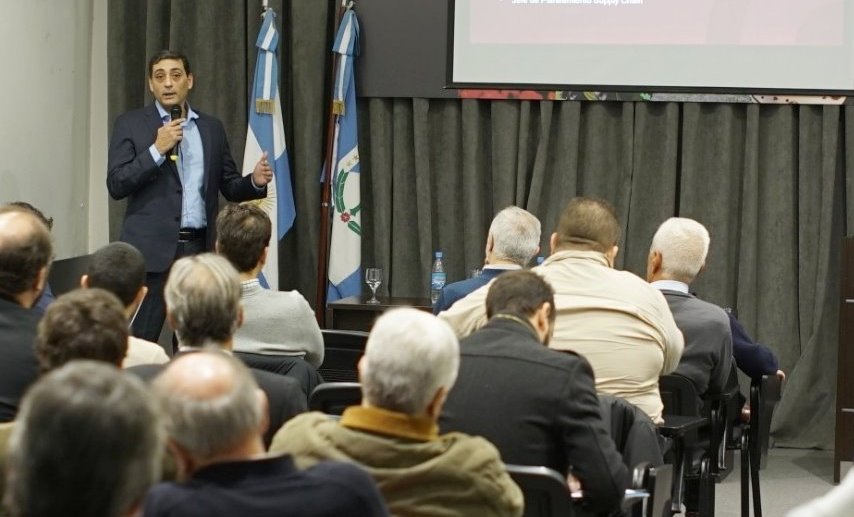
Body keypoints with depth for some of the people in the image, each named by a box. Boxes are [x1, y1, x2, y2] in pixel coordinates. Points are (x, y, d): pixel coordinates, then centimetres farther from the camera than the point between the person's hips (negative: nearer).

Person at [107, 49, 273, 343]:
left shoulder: (212, 128, 14)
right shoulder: (130, 125, 4)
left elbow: (229, 186, 16)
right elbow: (116, 185, -5)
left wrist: (255, 182, -6)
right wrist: (157, 150, -14)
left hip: (200, 249, 3)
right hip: (152, 250, -3)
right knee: (138, 342, -6)